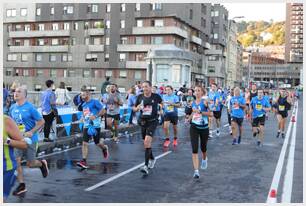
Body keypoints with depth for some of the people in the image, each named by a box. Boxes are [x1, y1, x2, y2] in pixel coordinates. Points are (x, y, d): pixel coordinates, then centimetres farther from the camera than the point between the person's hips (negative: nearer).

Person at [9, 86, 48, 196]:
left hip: (29, 139, -4)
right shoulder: (12, 108, 2)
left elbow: (41, 121, -11)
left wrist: (31, 132, -21)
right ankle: (21, 185, 10)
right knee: (16, 161, -4)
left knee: (30, 164, 3)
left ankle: (42, 164, 37)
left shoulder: (30, 107, -14)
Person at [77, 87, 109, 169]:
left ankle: (104, 148, 42)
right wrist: (84, 118, 10)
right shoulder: (84, 104, 12)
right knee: (84, 143, -7)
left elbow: (102, 111, -11)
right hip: (86, 126, 5)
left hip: (95, 126, -5)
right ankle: (84, 161, -6)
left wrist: (95, 116, -19)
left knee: (97, 143, 8)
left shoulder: (95, 102, -9)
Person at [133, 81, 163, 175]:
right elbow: (134, 108, 8)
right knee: (146, 142, 16)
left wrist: (161, 109, 3)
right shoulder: (140, 97, 0)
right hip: (143, 121, 4)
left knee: (147, 142, -19)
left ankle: (146, 166, -18)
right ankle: (152, 159, 41)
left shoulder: (156, 96, -5)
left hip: (152, 121, -4)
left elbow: (161, 103, 17)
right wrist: (137, 108, -11)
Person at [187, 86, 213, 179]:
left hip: (204, 128, -2)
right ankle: (196, 171, -10)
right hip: (194, 127, 2)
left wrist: (200, 112, -26)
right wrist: (189, 118, 14)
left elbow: (211, 114, -19)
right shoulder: (193, 103, 5)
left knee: (203, 147, 17)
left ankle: (204, 159, 53)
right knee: (194, 149, -11)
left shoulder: (205, 102, -10)